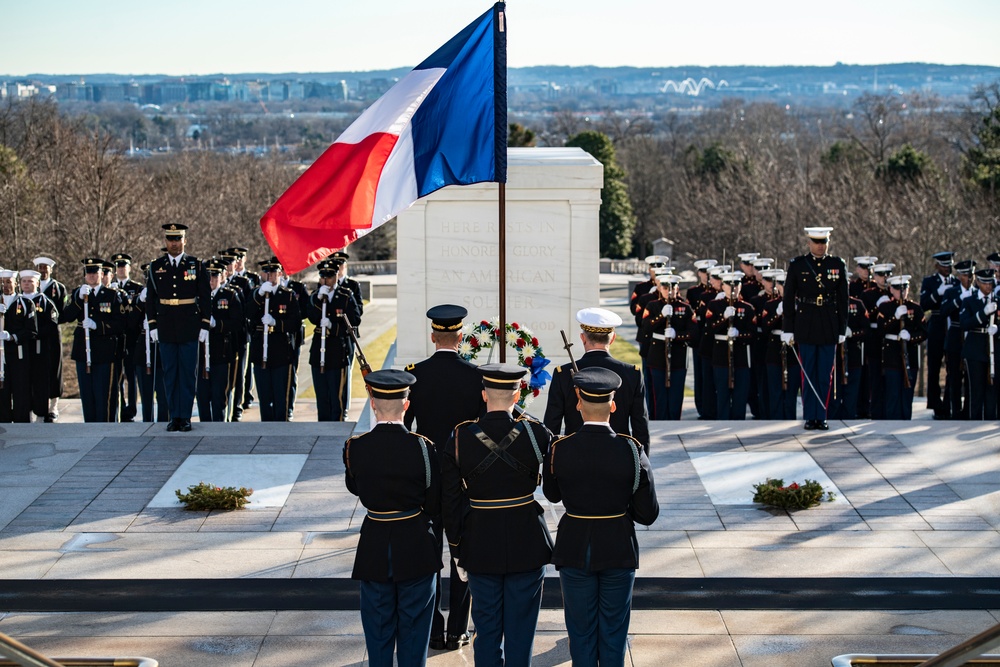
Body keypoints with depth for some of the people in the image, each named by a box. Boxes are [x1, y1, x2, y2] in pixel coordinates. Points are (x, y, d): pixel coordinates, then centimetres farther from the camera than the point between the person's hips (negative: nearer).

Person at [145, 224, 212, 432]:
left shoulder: (196, 265, 1)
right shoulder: (156, 266, 6)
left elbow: (205, 296, 2)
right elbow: (150, 298, 9)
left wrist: (204, 325, -3)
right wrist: (152, 325, 3)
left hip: (189, 328, -2)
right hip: (166, 329, 2)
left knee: (188, 373, 1)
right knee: (169, 373, 5)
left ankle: (186, 416, 6)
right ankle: (174, 416, 11)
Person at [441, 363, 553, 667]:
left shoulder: (460, 439, -9)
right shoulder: (535, 433, -13)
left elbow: (450, 501, -4)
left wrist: (456, 548, 8)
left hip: (480, 546, 1)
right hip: (527, 543, -1)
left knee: (487, 628, 12)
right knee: (520, 627, 8)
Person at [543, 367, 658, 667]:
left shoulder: (559, 450, -12)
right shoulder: (631, 450, -14)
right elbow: (648, 514, -9)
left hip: (574, 552, 0)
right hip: (619, 551, 0)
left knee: (581, 634, 12)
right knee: (614, 635, 12)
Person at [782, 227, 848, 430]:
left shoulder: (838, 265, 5)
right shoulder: (797, 265, 0)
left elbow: (843, 299, 8)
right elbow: (788, 298, 1)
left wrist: (842, 329, 4)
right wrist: (788, 329, -2)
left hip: (829, 327, 1)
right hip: (806, 326, -1)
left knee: (825, 374, 3)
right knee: (808, 373, 2)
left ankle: (821, 416, 10)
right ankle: (810, 417, 8)